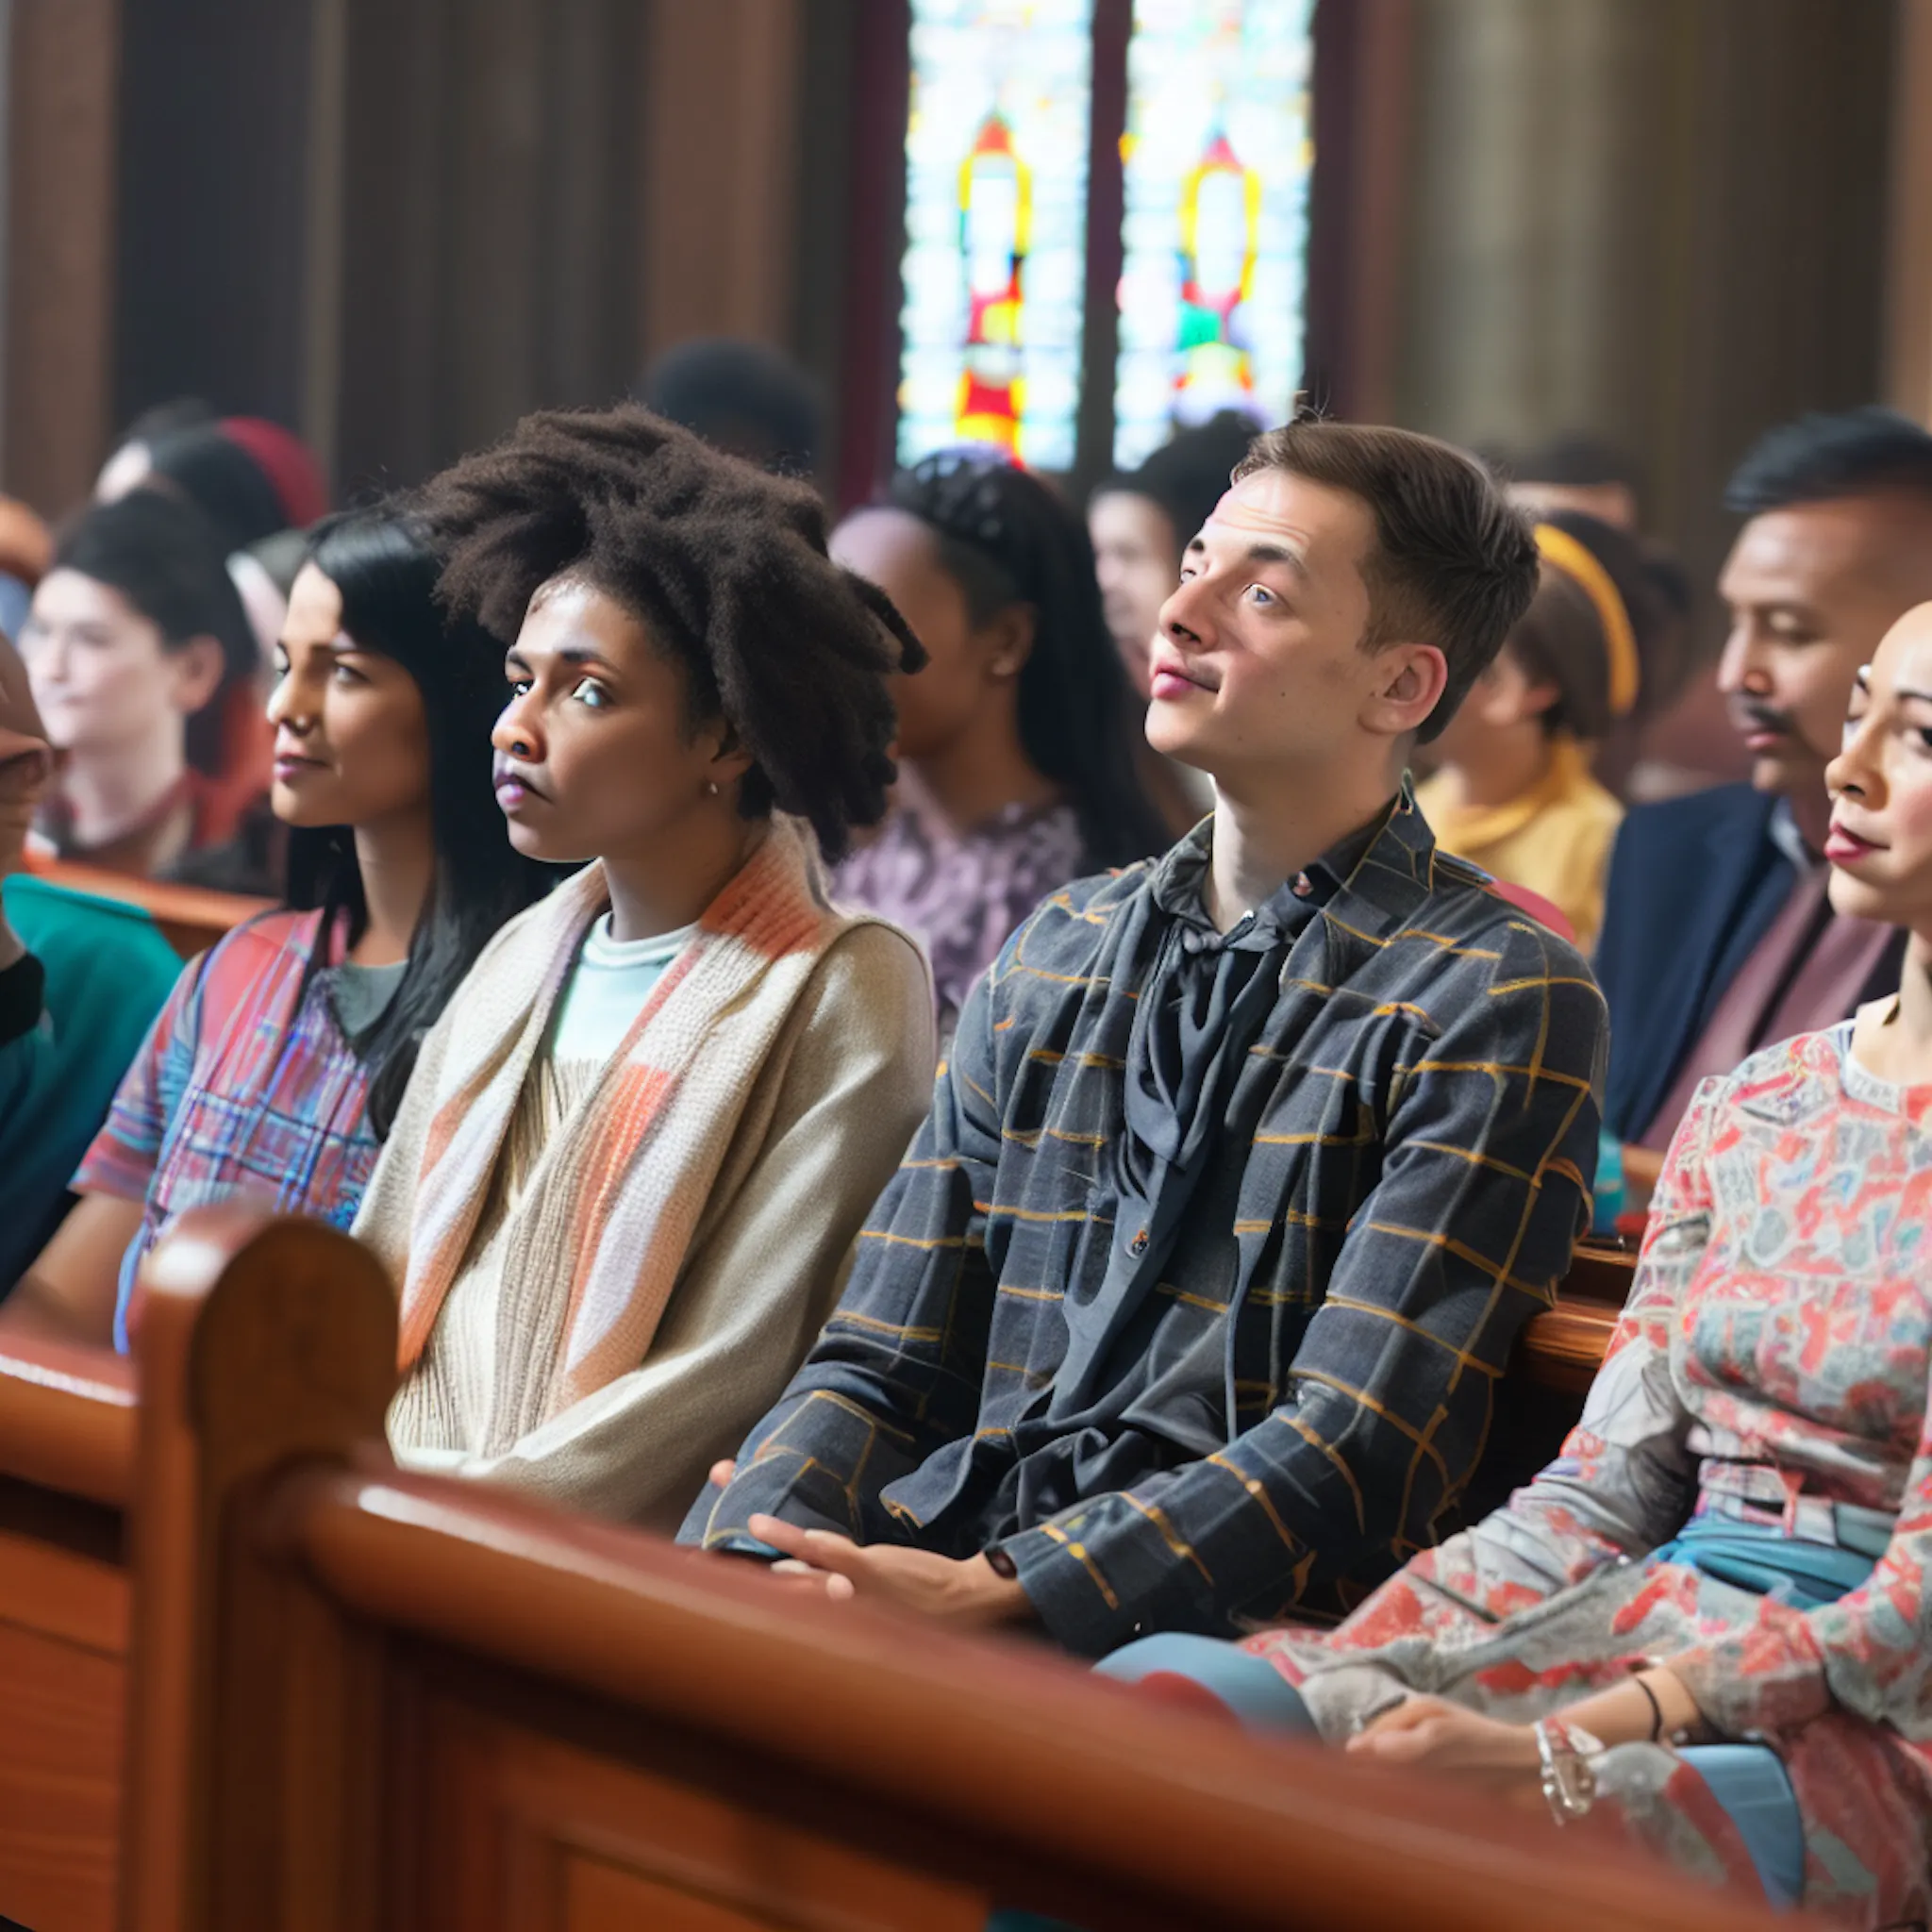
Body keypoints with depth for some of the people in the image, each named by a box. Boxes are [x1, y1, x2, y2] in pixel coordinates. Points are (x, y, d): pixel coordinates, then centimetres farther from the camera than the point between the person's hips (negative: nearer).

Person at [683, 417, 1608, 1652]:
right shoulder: (1053, 958, 19)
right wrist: (739, 1559, -6)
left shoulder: (1497, 1000, -2)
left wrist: (991, 1594, -21)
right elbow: (881, 1371, 16)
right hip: (954, 1561, 6)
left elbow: (1361, 1452, -11)